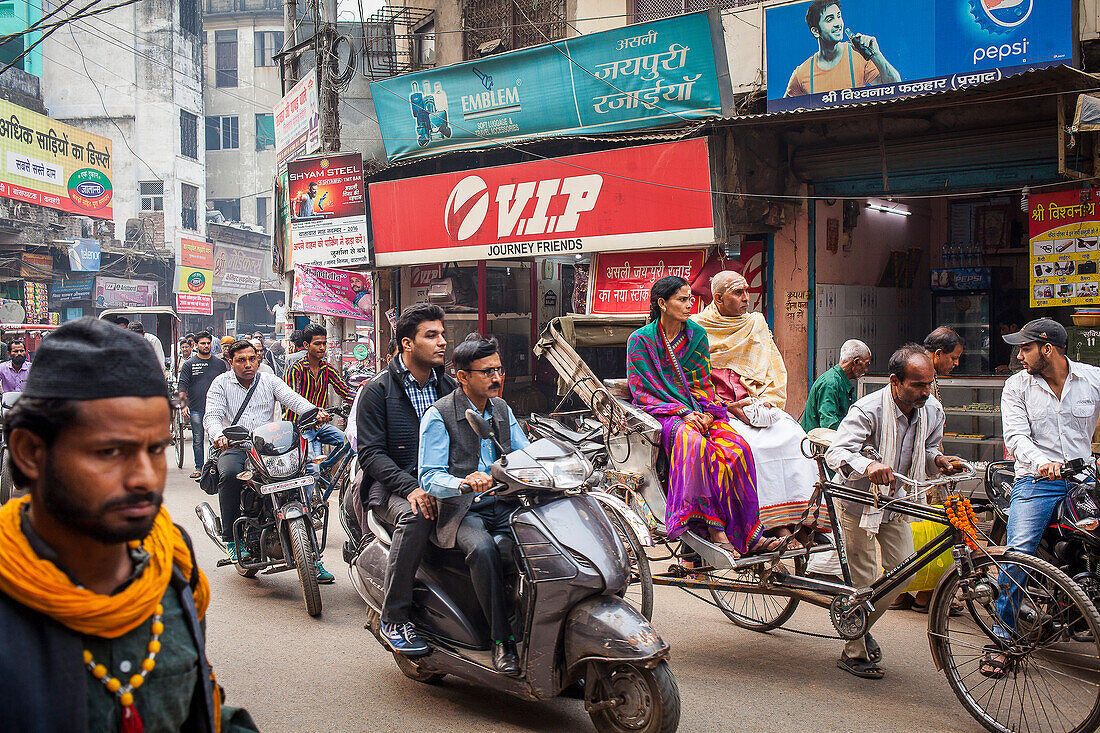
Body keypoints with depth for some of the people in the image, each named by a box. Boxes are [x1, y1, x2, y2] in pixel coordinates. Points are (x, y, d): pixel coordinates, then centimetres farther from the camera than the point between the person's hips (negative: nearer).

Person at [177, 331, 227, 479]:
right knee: (197, 440, 5)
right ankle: (198, 467, 14)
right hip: (195, 409, 0)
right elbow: (183, 386, 2)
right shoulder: (189, 364, 6)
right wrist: (183, 405, -9)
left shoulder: (220, 364, 10)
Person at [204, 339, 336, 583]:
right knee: (229, 475, -35)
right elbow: (211, 416, -3)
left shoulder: (270, 381, 14)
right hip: (234, 447, -1)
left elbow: (292, 399, -3)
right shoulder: (221, 384, 9)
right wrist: (218, 436, -27)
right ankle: (232, 538, -17)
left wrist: (314, 412, -25)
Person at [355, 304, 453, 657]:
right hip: (390, 485, -4)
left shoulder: (450, 386, 14)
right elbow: (370, 452, -8)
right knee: (415, 517, -37)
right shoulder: (377, 389, -1)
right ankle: (393, 618, -23)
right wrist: (410, 488, -23)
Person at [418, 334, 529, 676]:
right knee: (483, 549, -36)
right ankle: (501, 640, -23)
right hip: (463, 512, -5)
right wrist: (463, 482, -32)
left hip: (504, 506, 5)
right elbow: (429, 477, -11)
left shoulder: (502, 409, 16)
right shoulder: (438, 416, -3)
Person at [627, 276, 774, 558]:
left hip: (699, 410, 4)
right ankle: (715, 529, -33)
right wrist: (684, 412, -15)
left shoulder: (697, 334, 13)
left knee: (736, 447, -26)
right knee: (694, 443, -36)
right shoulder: (641, 339, 0)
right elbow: (642, 390, -5)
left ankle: (747, 533, -23)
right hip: (662, 412, -4)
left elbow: (702, 383, 14)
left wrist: (705, 412, -8)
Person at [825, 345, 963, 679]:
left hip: (894, 500, 6)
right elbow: (836, 452, -38)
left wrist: (940, 460, -15)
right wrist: (868, 466, -57)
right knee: (864, 578, -1)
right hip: (858, 499, -6)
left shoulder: (933, 410, -8)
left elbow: (927, 450, 9)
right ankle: (854, 653, 16)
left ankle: (859, 625, 30)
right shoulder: (868, 410, -29)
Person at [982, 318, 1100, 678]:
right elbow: (1016, 436, -7)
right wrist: (1041, 461, -25)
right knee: (1017, 553, -14)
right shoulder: (1017, 385, 4)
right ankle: (1002, 638, -4)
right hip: (1036, 482, -1)